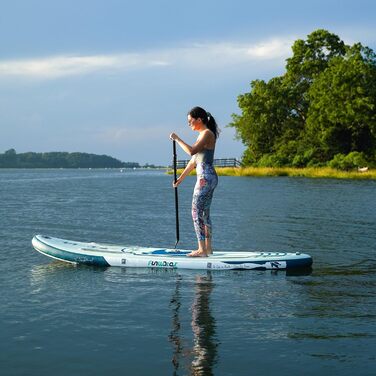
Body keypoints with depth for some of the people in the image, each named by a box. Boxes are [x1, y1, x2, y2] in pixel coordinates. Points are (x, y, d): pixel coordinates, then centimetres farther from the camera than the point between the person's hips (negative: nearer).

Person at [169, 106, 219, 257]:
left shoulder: (207, 133, -11)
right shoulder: (203, 135, 18)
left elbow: (192, 151, -24)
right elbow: (194, 160, 21)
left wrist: (177, 139, -13)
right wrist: (181, 178, 21)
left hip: (205, 177, -10)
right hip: (209, 177, 10)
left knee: (196, 212, -8)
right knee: (205, 213, 13)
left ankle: (202, 250, -7)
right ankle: (207, 248, 18)